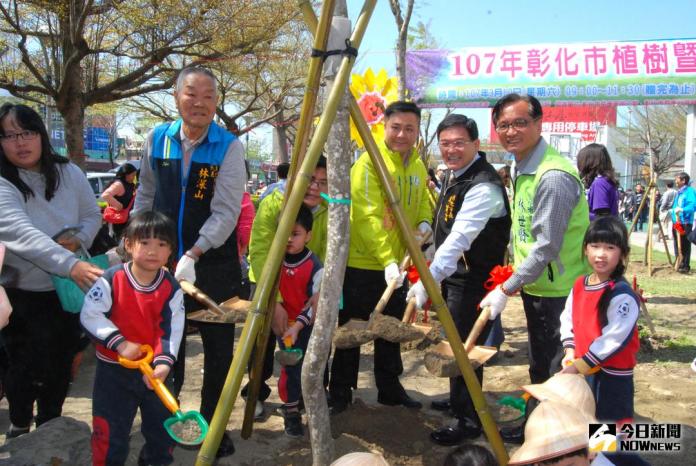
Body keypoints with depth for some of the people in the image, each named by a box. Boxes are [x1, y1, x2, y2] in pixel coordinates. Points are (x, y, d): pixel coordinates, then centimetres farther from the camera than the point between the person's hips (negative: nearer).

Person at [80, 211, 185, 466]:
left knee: (164, 427, 16)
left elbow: (172, 329, -10)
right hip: (114, 368, -2)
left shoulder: (171, 288, -9)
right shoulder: (111, 280, -15)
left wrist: (163, 362, -23)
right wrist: (120, 343, -22)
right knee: (110, 433, 7)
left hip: (155, 369, 3)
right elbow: (90, 315, -16)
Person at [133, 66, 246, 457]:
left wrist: (193, 255, -25)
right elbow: (145, 197, 13)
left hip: (214, 266, -3)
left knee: (219, 351, 6)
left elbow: (226, 212, -17)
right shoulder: (157, 139, 2)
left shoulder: (229, 146, -10)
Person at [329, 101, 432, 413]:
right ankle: (340, 394, 19)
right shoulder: (369, 162, -16)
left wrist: (424, 222, -3)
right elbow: (368, 217, -23)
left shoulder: (418, 166, 7)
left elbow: (423, 200, 20)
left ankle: (390, 390, 32)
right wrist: (386, 260, -29)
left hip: (397, 264, 7)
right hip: (362, 263, -7)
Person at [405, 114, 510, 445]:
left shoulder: (483, 186, -25)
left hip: (473, 279, -10)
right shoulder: (452, 172, 6)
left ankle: (470, 421, 14)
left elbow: (459, 239, -34)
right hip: (452, 273, 10)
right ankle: (457, 399, 40)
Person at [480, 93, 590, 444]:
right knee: (540, 364, 22)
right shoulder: (520, 168, 7)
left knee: (552, 367, 5)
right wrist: (515, 275, 16)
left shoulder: (553, 177, -25)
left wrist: (506, 289, -20)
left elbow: (547, 246, -26)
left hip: (558, 290, -10)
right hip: (535, 284, 10)